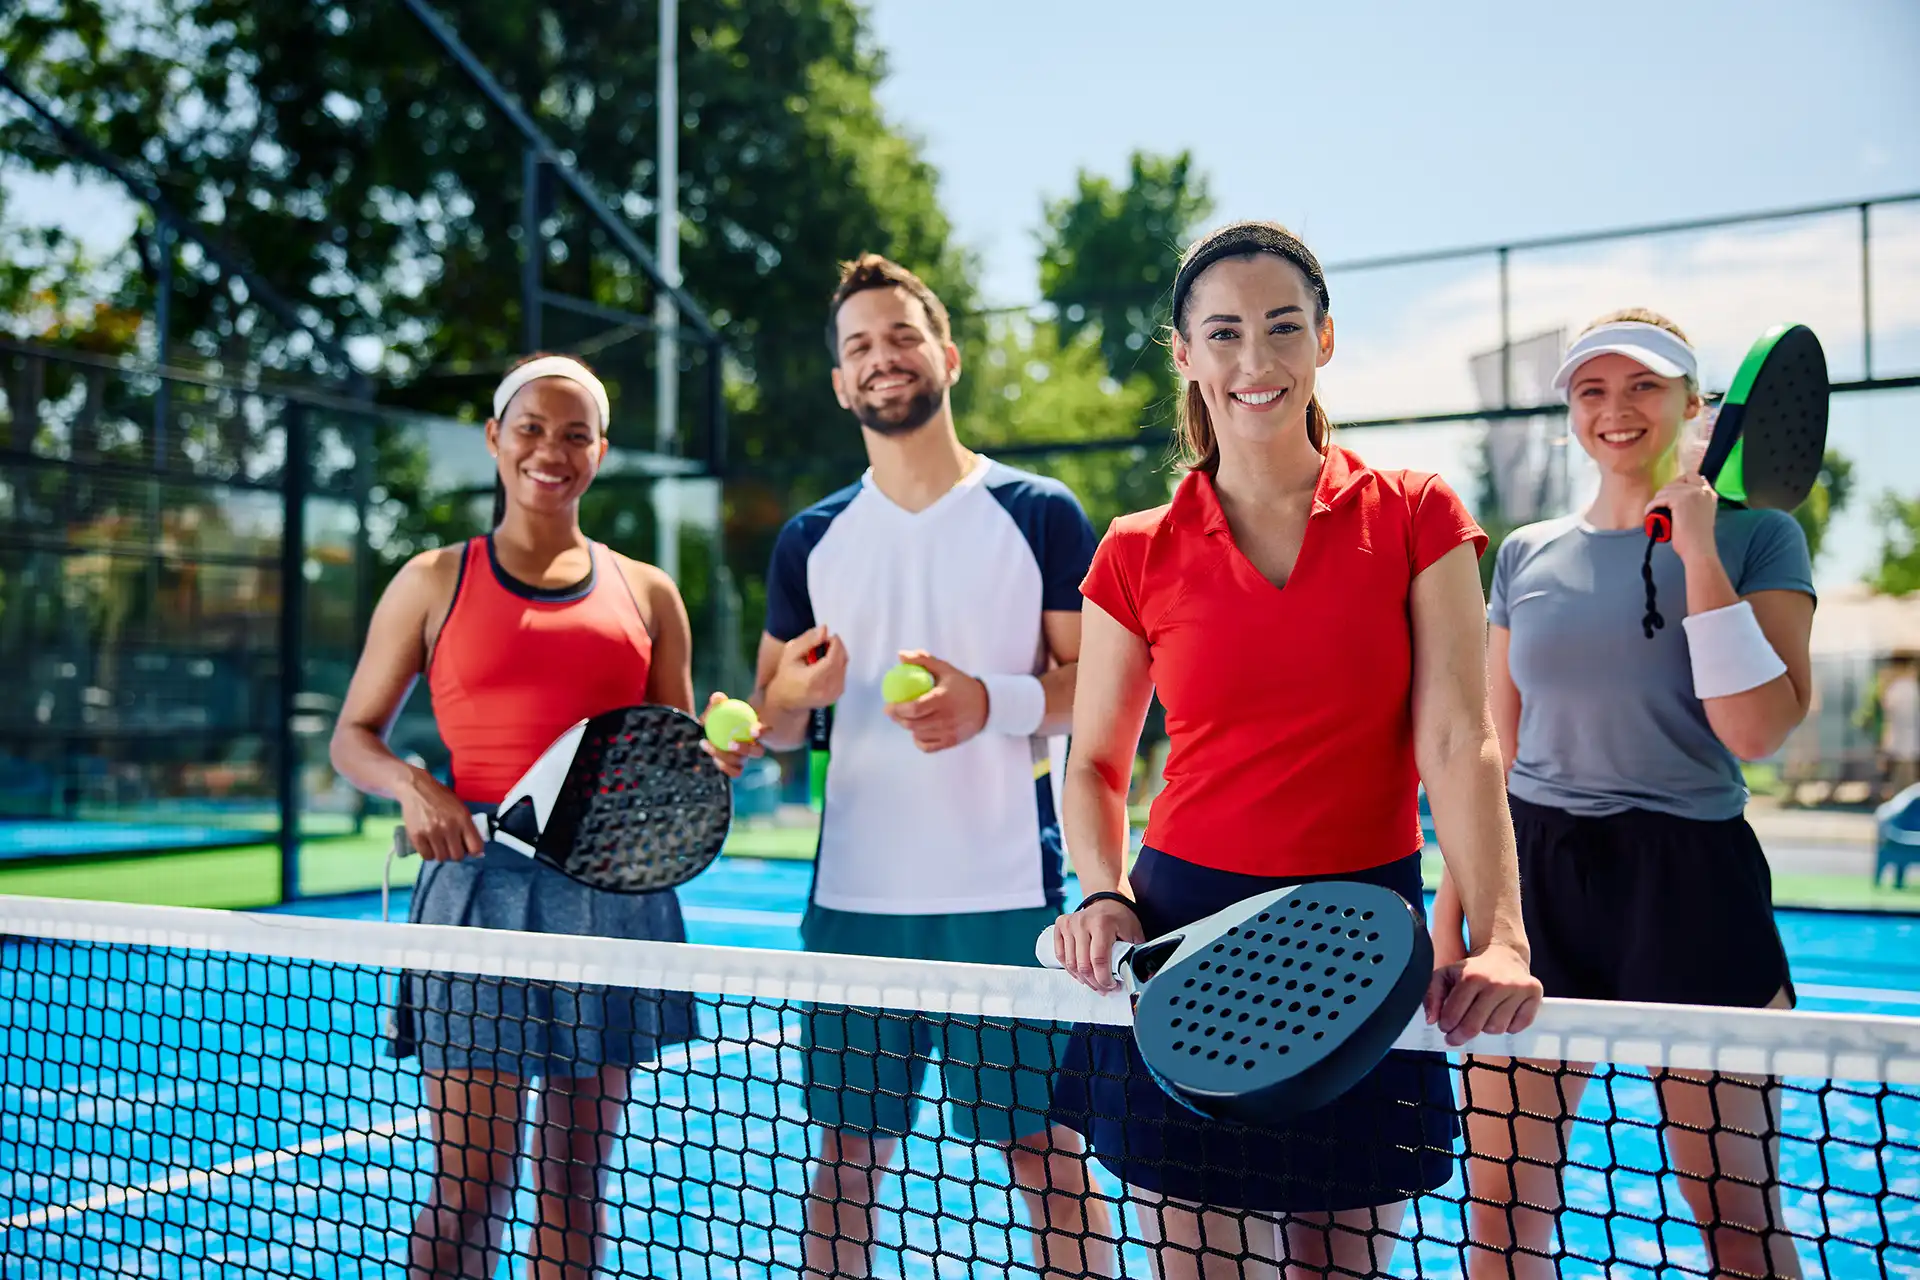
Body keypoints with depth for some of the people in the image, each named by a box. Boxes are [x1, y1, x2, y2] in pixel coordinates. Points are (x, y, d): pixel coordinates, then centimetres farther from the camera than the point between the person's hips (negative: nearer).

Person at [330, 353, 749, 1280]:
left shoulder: (647, 594, 12)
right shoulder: (432, 584, 6)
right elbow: (353, 735, 10)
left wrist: (716, 754, -6)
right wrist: (409, 783, -10)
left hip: (616, 891, 3)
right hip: (483, 881, -2)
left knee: (576, 1177, 11)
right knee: (469, 1185, -2)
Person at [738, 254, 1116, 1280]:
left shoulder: (1039, 514, 1)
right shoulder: (810, 539, 11)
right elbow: (771, 723, 16)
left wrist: (990, 701, -17)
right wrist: (792, 697, -7)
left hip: (1005, 893, -3)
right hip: (853, 897, 3)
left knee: (1042, 1147, 2)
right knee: (845, 1149, 10)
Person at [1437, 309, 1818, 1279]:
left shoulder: (1756, 535, 0)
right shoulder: (1525, 556, 9)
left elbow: (1756, 732, -12)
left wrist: (1700, 554, -14)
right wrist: (1448, 918, 9)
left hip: (1690, 880, -3)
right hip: (1534, 878, 3)